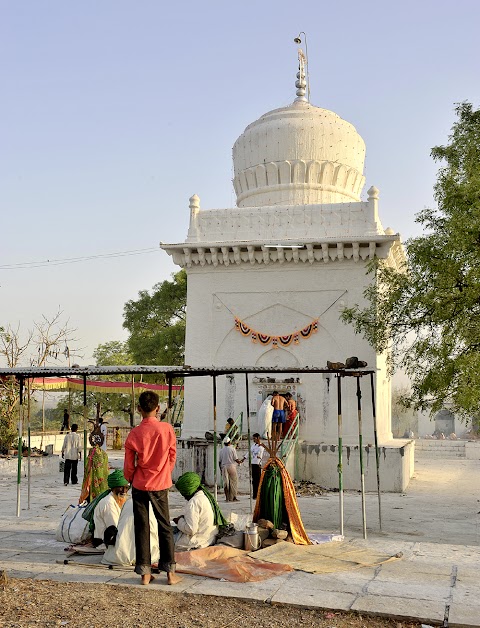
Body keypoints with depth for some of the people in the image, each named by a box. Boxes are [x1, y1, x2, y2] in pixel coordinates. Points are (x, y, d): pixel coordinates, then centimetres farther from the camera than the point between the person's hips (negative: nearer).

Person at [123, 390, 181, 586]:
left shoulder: (134, 434, -11)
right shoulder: (167, 429, -10)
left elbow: (129, 466, -3)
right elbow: (172, 457, 2)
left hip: (139, 486, 0)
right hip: (160, 485, 0)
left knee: (141, 528, 8)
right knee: (165, 527, 10)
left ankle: (144, 573, 11)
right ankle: (170, 572, 10)